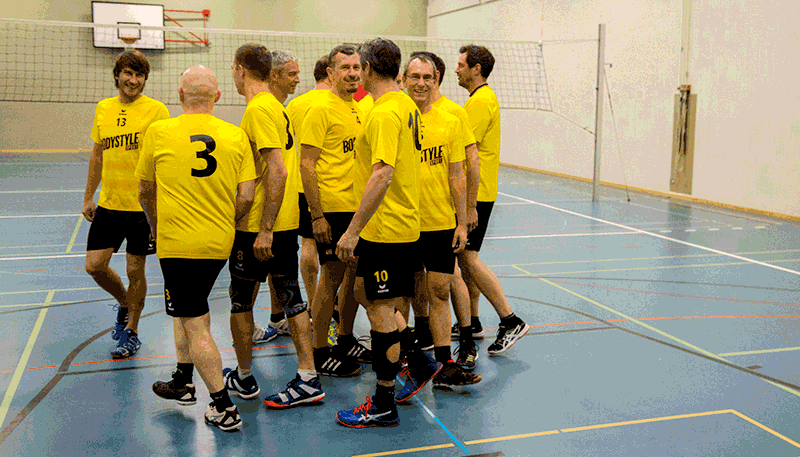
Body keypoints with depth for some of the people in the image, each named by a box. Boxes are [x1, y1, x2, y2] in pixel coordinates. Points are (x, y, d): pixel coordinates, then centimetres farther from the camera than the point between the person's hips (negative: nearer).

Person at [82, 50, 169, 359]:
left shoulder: (156, 110, -7)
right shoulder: (103, 108, 8)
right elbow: (98, 155, 16)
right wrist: (88, 197, 15)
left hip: (143, 205, -5)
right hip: (108, 203, 5)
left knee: (135, 270, 4)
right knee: (95, 265, 2)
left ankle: (130, 332, 22)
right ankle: (125, 305, 31)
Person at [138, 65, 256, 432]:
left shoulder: (158, 132, -4)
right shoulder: (236, 136, 0)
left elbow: (145, 191, 8)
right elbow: (246, 197, -2)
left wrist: (156, 228, 26)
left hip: (178, 243, -4)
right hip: (220, 243, 5)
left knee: (195, 325, 2)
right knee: (191, 307, 25)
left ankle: (223, 408, 3)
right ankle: (183, 383, 36)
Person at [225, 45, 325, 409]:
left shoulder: (258, 109, -16)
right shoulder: (278, 108, 12)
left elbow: (277, 171, -23)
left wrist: (264, 230, -23)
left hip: (256, 226, -8)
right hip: (286, 222, 8)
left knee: (241, 300, 8)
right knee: (289, 296, 10)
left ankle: (243, 379, 23)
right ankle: (308, 379, 13)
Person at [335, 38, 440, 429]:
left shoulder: (384, 113, -19)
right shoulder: (406, 105, 10)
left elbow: (382, 176, -27)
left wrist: (352, 230, -24)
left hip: (386, 229, -10)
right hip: (401, 223, 10)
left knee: (381, 311, 0)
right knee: (365, 293, 21)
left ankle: (383, 406, 13)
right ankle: (420, 363, 30)